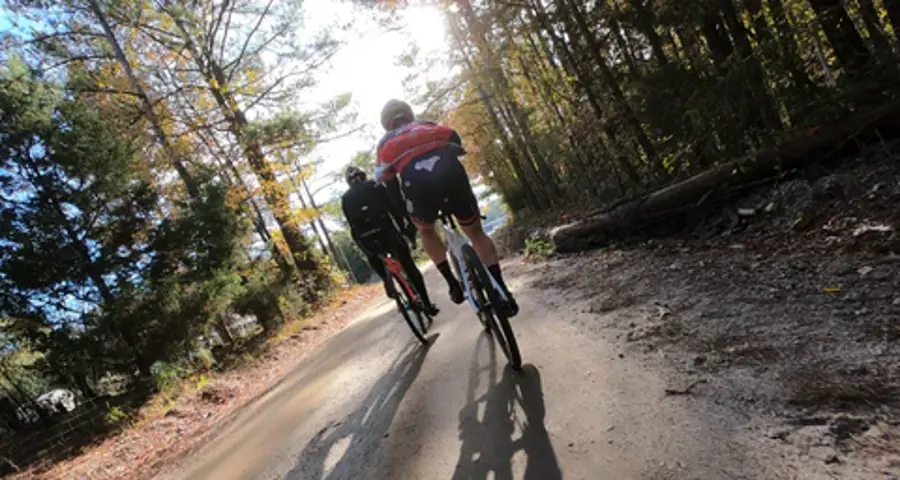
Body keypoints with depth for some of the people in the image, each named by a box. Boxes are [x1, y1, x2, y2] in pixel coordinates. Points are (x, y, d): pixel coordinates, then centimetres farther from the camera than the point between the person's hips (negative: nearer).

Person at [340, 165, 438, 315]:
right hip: (386, 232, -1)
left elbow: (352, 223, 14)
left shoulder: (345, 199, 17)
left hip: (366, 239, 1)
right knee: (410, 267, 11)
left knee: (373, 258, 37)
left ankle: (386, 280, 13)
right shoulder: (376, 186, 12)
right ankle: (427, 304, 11)